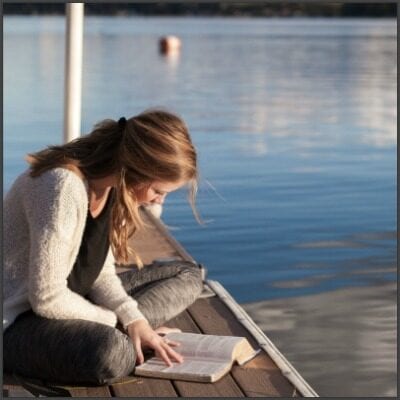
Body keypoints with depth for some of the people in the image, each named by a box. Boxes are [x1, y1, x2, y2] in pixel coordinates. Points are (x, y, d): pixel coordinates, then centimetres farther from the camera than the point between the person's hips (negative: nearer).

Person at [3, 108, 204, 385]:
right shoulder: (65, 188, -28)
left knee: (187, 276, 9)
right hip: (20, 321, -10)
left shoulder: (112, 184, -1)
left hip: (70, 301, 10)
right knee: (111, 353, -40)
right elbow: (47, 298, -28)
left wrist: (134, 320, -14)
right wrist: (116, 321, -14)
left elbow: (101, 273, 3)